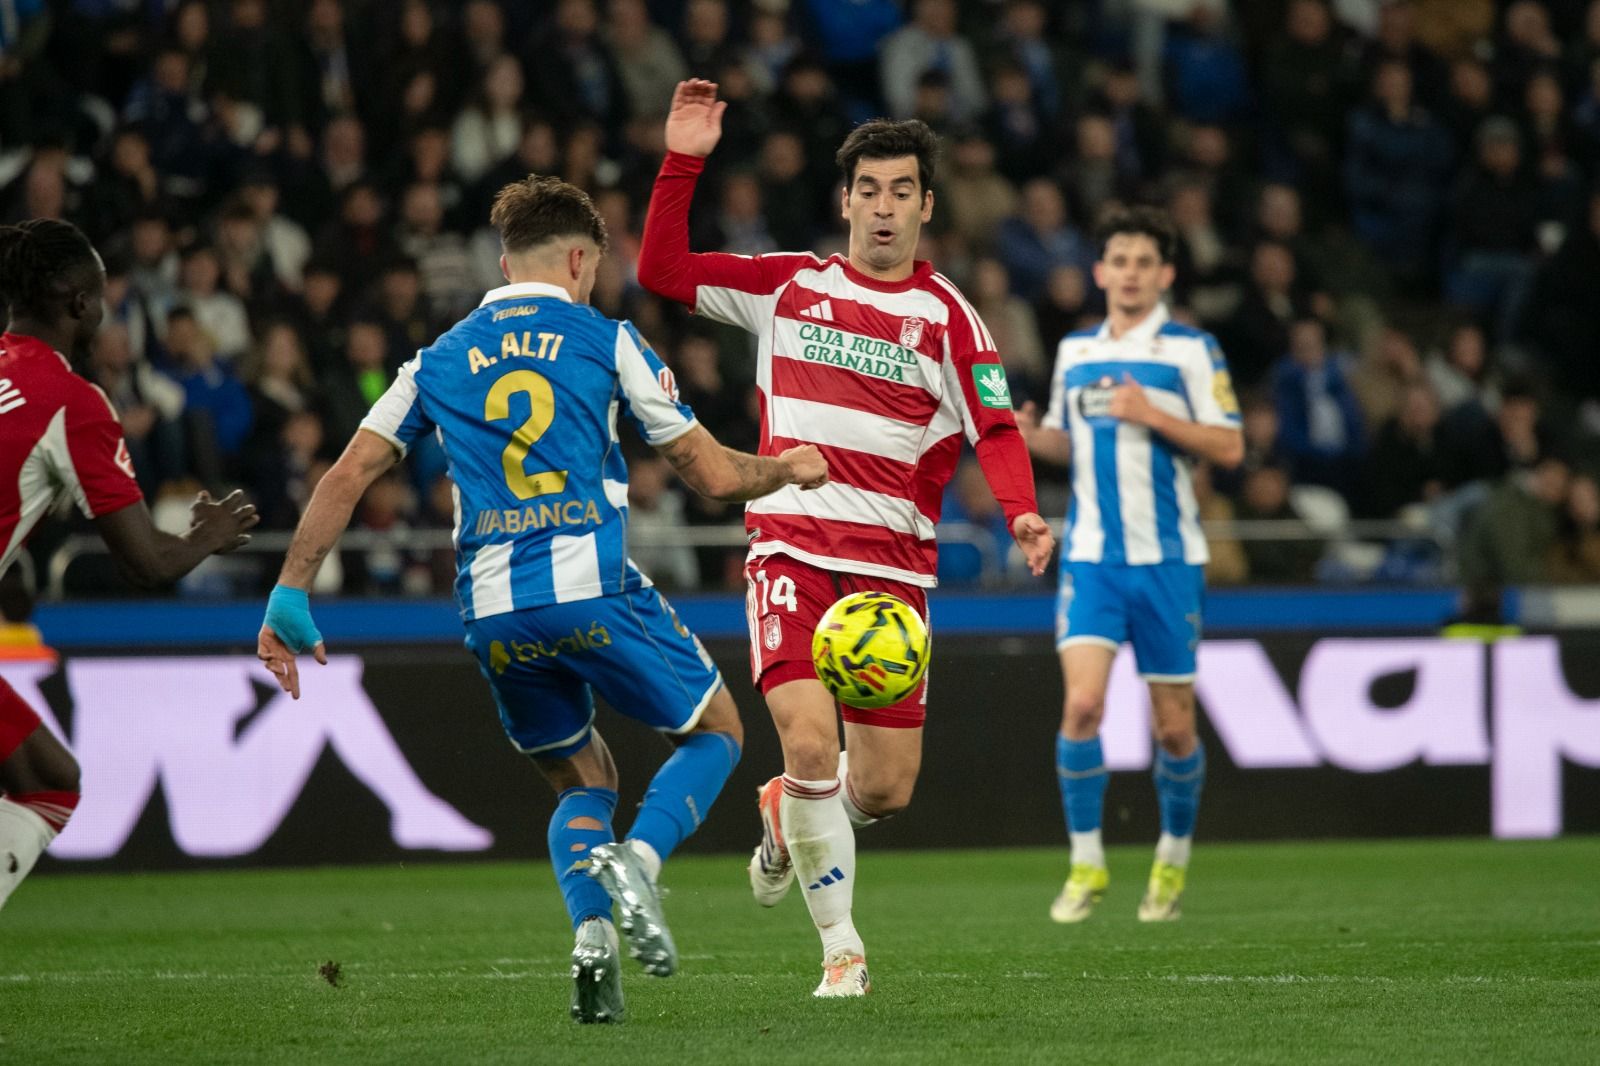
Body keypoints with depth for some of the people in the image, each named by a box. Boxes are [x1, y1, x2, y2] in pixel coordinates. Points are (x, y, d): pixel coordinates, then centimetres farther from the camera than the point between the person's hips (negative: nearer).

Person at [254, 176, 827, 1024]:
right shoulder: (604, 340, 7)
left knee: (583, 783, 22)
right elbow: (712, 476, 9)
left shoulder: (439, 359, 16)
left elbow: (347, 477, 9)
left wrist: (289, 601, 12)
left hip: (492, 615, 4)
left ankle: (591, 932, -6)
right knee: (714, 732, 17)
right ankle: (639, 860, -12)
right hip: (592, 587, -4)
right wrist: (788, 469, 29)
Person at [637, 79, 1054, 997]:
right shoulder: (790, 285, 8)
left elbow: (996, 431, -4)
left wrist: (1022, 512, -23)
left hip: (895, 566, 1)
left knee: (885, 789, 0)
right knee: (810, 740, -20)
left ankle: (788, 813, 36)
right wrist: (683, 163, -1)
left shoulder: (946, 315, 3)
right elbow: (663, 269, 10)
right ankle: (842, 947, -5)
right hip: (792, 549, -1)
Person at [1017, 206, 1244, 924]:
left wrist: (1152, 414, -18)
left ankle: (1174, 856, 25)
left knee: (1173, 725, 3)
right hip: (1091, 555, 2)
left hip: (1166, 557, -2)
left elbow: (1229, 448, -6)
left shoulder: (1191, 351, -1)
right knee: (1082, 702, -15)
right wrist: (1031, 435, 0)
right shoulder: (1074, 351, 11)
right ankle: (1086, 863, -4)